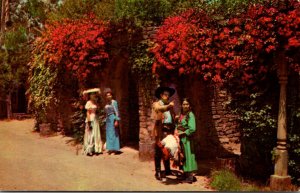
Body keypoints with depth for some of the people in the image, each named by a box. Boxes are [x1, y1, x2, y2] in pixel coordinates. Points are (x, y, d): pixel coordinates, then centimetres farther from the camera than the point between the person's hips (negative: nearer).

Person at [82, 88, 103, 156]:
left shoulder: (95, 102, 12)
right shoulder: (89, 103, -10)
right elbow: (88, 113, -14)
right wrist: (89, 122, -18)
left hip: (96, 119, 8)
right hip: (91, 119, -8)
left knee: (96, 134, 8)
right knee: (90, 135, -6)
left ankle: (95, 149, 14)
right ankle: (88, 150, 0)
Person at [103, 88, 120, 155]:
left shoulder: (114, 102, -8)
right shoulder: (107, 103, 14)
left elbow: (116, 112, -13)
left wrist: (116, 120, -21)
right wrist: (106, 122, 17)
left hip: (113, 119, -8)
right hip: (108, 119, 8)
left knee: (113, 134, -6)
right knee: (108, 134, 8)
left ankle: (114, 149, -1)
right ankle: (110, 149, 14)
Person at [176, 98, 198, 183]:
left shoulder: (190, 115, -11)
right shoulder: (180, 114, 11)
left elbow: (192, 129, -17)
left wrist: (182, 133, -13)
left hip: (186, 138, -7)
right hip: (180, 138, 7)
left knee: (187, 155, -3)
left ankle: (190, 177, 4)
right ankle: (185, 174, 22)